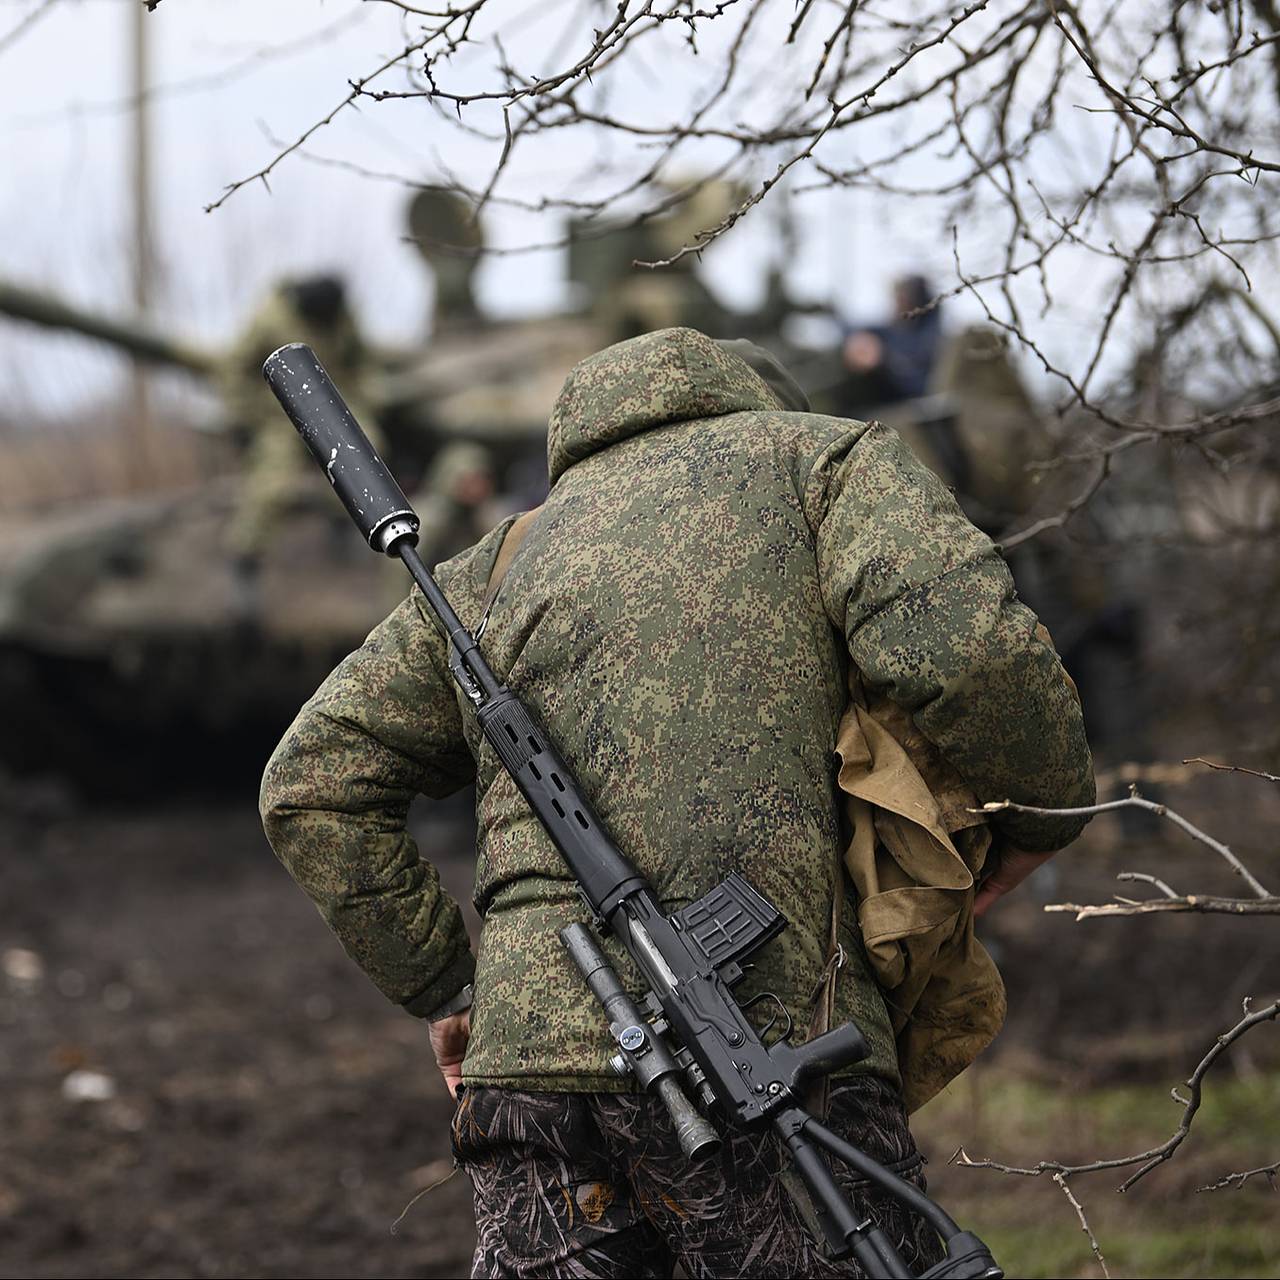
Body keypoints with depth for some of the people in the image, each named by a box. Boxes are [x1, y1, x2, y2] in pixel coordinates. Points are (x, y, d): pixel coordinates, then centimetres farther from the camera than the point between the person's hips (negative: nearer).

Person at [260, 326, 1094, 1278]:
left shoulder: (510, 559, 28)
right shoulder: (828, 457, 14)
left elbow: (315, 786, 21)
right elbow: (963, 646, -7)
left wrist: (447, 985, 22)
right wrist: (1046, 809, 11)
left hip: (536, 1057, 5)